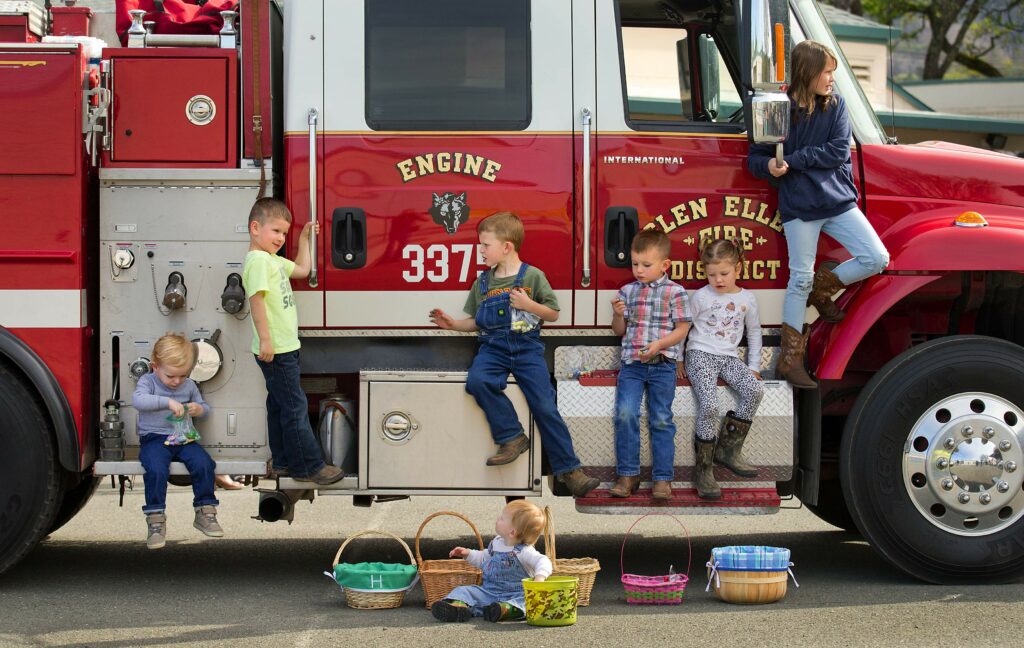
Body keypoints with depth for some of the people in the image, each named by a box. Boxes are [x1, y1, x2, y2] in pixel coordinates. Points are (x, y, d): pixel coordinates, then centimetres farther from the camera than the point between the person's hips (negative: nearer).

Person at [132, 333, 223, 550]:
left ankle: (205, 513, -6)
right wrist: (168, 402, -30)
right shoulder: (148, 381, -2)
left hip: (184, 439, 4)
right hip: (154, 438, -4)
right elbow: (138, 400, -23)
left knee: (203, 464, -22)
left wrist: (199, 409, -1)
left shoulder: (189, 385, 12)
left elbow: (205, 407, 25)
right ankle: (155, 520, -22)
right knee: (156, 470, -32)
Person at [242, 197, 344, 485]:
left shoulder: (273, 260, 15)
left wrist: (304, 239, 22)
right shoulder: (258, 261, -16)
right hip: (275, 350, -10)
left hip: (284, 347, 10)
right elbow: (257, 299, -22)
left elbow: (302, 269, 27)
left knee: (280, 405, 15)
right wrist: (265, 340, -25)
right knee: (295, 407, -6)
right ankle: (309, 466, -2)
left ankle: (283, 462, 22)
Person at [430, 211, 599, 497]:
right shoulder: (482, 283, 11)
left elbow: (553, 314, 4)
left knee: (545, 406, -12)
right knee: (477, 381, -29)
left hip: (526, 347, -3)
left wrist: (529, 305, -12)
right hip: (494, 347, 3)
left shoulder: (532, 276, 0)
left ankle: (568, 469, -6)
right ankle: (512, 437, -16)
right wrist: (453, 324, 5)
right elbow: (476, 322, 21)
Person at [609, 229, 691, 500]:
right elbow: (619, 331, 14)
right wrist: (618, 315, -7)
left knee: (661, 420, 0)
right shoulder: (627, 291, 10)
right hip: (631, 364, 2)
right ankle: (627, 475, -2)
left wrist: (659, 344, -16)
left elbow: (682, 329, -2)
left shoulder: (674, 292, 0)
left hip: (662, 365, -2)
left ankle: (662, 478, 5)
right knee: (625, 414, -11)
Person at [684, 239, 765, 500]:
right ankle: (703, 468, -19)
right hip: (700, 355, -4)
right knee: (709, 405, -27)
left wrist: (753, 366, 16)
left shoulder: (747, 299, 9)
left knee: (755, 390, -24)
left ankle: (728, 450, -13)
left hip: (729, 358, 4)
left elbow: (754, 332, 21)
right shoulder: (701, 297, 1)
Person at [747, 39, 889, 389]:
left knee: (876, 259, -8)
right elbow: (755, 159, 3)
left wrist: (794, 159, -16)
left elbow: (839, 151, -9)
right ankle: (790, 358, 10)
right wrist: (770, 166, -21)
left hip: (838, 202, 3)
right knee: (800, 278, 1)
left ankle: (822, 288, 18)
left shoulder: (835, 105, 3)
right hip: (799, 207, -3)